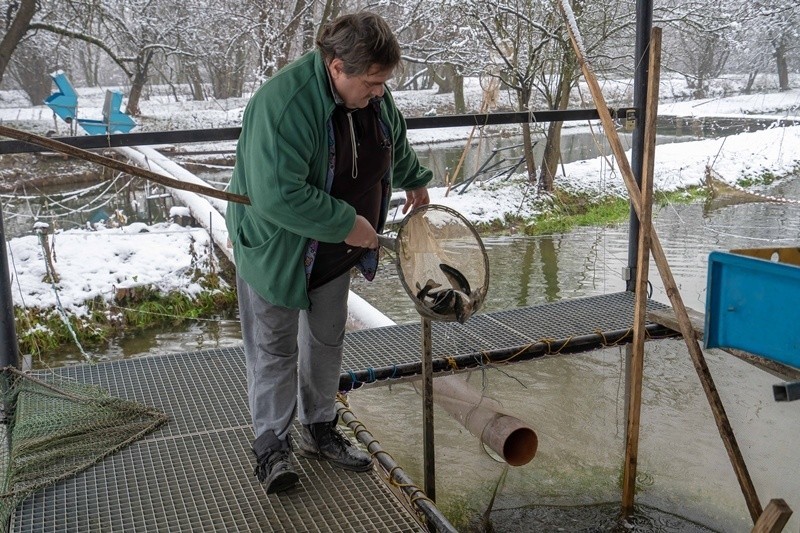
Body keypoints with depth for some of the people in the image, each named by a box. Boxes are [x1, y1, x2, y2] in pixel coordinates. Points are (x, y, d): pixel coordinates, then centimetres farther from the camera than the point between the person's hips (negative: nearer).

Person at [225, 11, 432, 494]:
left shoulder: (373, 94, -8)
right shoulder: (283, 105, -32)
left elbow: (396, 140, 16)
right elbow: (278, 196, -38)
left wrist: (415, 181, 28)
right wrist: (347, 224, -31)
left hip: (337, 249, 7)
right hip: (278, 247, -7)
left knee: (327, 341, 17)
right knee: (275, 349, 6)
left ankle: (319, 430, 34)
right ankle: (272, 444, 21)